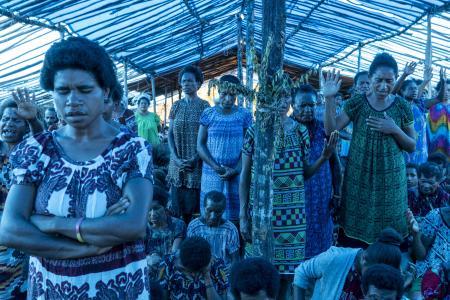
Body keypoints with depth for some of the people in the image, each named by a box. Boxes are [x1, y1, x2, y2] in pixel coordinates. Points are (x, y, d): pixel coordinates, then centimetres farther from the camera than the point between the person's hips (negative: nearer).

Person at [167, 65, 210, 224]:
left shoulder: (204, 105, -1)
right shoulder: (176, 106, 9)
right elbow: (170, 134, 6)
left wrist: (195, 158, -16)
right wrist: (176, 158, -8)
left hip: (197, 162, -3)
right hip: (178, 162, 3)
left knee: (195, 199, -1)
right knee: (178, 201, 5)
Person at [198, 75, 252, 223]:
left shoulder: (245, 115, 2)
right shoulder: (208, 114, 3)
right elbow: (200, 145, 0)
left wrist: (236, 170, -14)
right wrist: (216, 167, -12)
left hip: (236, 175, 0)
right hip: (212, 174, 1)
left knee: (235, 216, 2)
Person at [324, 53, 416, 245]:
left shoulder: (402, 107, -1)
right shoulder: (357, 103, -3)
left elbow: (412, 147, 4)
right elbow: (331, 130, -10)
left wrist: (395, 130, -15)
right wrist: (330, 99, -19)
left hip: (390, 179, 1)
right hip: (359, 177, 0)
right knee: (355, 230, 5)